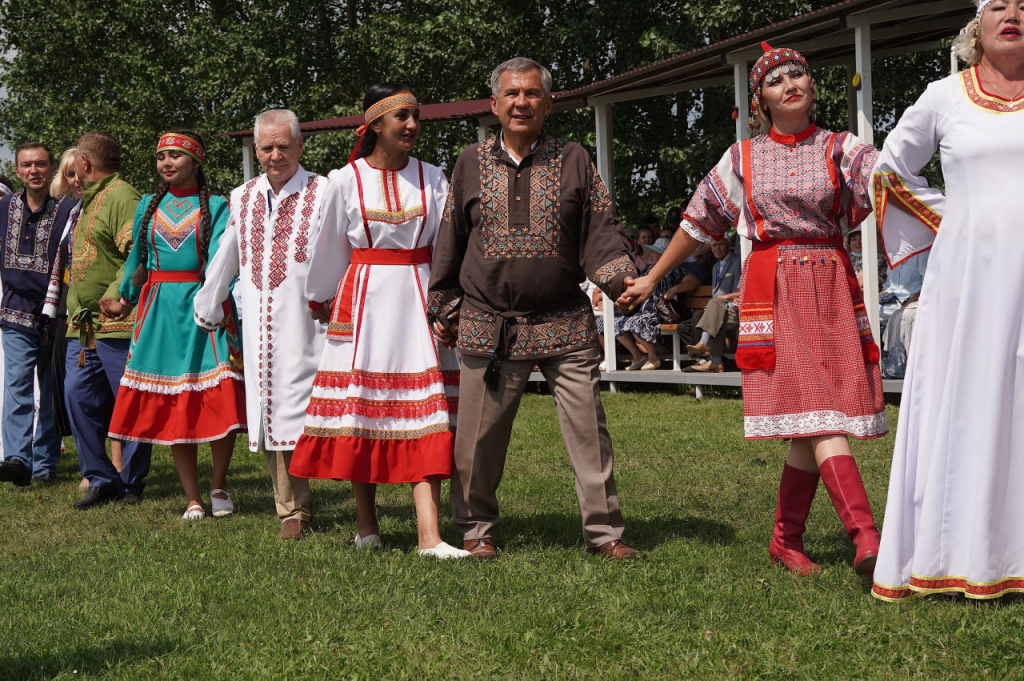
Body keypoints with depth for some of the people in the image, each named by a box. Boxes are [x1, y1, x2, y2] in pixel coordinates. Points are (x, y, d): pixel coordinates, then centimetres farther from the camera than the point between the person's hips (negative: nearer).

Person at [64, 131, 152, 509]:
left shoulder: (122, 197, -10)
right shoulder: (88, 201, 22)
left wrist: (119, 295, -29)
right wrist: (76, 309, 20)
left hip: (117, 323, -10)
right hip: (82, 326, 10)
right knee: (79, 397, 4)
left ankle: (131, 483, 8)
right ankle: (100, 479, 11)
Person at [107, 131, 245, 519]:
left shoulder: (215, 207, 2)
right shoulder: (149, 206, 14)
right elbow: (136, 257, 24)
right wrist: (126, 296, 28)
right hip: (159, 311, 3)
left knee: (218, 399, -10)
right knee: (171, 405, 1)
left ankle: (218, 483, 12)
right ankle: (193, 498, 9)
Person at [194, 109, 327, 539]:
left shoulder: (322, 193, 0)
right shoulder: (243, 198, 17)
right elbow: (224, 259, 27)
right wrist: (207, 310, 32)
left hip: (307, 324, -5)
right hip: (259, 327, 5)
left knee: (308, 411, -12)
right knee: (272, 415, 6)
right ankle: (292, 510, 16)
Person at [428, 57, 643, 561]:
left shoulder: (574, 161, 7)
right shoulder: (471, 164, 9)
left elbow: (601, 231, 4)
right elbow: (450, 243, 14)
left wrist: (622, 279, -13)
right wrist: (443, 310, 14)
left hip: (565, 326, 0)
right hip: (487, 326, 1)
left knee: (589, 429, -2)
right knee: (480, 435, 5)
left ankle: (604, 531, 9)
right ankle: (476, 529, 22)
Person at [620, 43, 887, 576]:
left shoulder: (840, 149, 8)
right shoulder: (742, 158, 11)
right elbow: (697, 222, 20)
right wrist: (652, 279, 24)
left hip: (832, 288, 1)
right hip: (772, 288, -1)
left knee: (813, 426, -1)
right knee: (818, 414, -13)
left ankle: (786, 539, 14)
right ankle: (866, 539, -23)